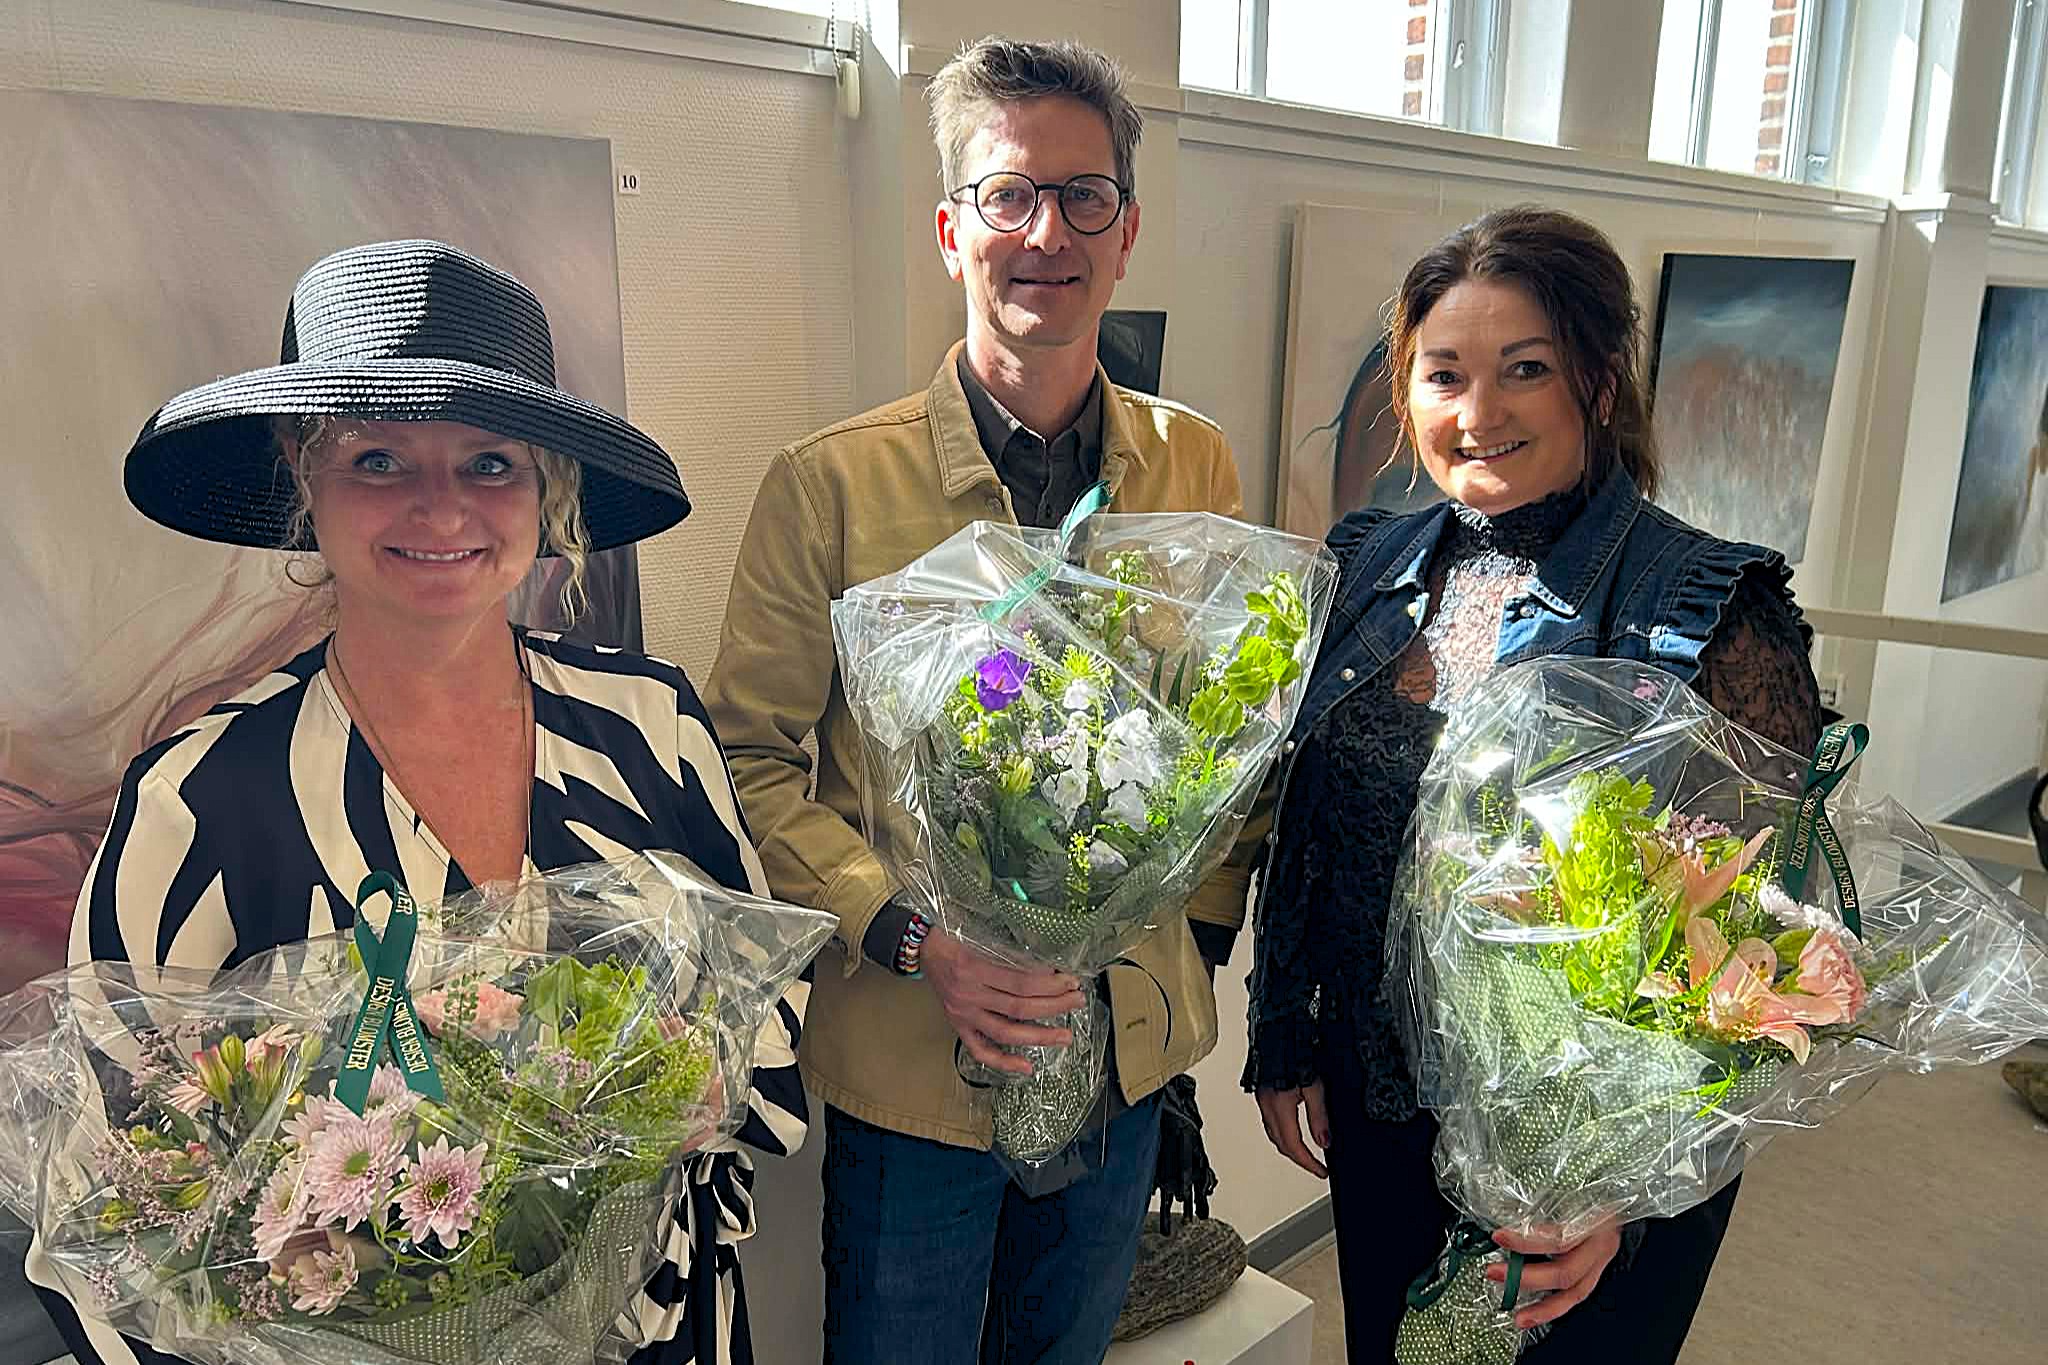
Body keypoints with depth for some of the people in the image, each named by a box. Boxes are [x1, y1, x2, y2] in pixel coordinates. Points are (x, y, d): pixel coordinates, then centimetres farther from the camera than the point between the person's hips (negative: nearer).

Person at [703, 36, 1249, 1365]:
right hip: (908, 1058, -3)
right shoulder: (831, 482, -12)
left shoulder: (1197, 466, -1)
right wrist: (910, 935, -19)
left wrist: (1207, 926, 4)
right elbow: (748, 757, -8)